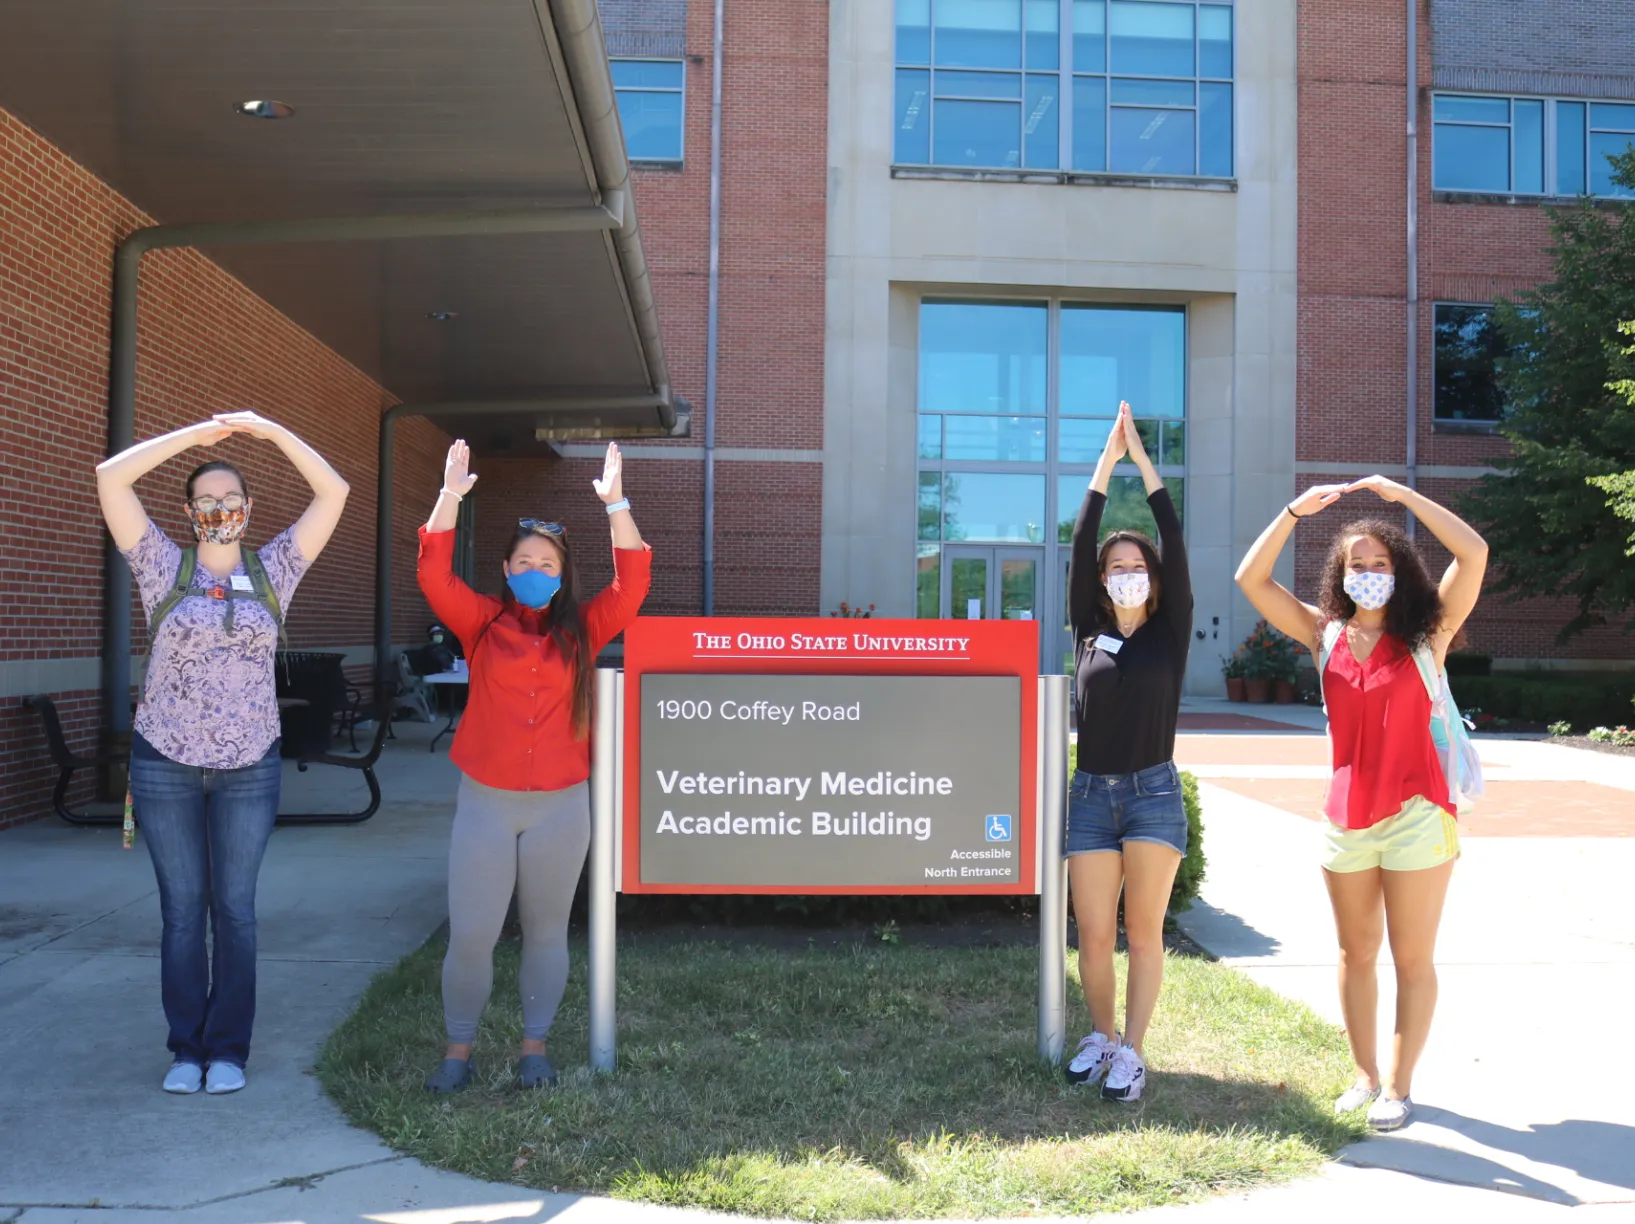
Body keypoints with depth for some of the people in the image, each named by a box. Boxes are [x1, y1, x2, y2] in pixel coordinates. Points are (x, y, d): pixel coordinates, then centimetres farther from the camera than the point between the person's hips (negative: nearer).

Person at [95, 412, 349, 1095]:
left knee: (235, 910, 7)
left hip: (249, 768, 1)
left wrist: (270, 432, -7)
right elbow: (111, 477, -7)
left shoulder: (273, 570, 4)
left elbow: (333, 492, -2)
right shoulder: (164, 568, 1)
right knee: (182, 911, 6)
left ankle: (228, 1049, 16)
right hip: (165, 764, 0)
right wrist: (196, 434, -9)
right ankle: (187, 1049, 17)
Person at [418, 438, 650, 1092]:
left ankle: (534, 1046, 26)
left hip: (560, 806, 1)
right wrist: (451, 494, -18)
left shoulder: (582, 630, 5)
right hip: (486, 802, -1)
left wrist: (616, 504, -13)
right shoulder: (482, 623, 4)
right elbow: (434, 574, -8)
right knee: (470, 934, 0)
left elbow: (633, 584, -5)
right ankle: (458, 1050, 18)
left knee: (545, 931, 11)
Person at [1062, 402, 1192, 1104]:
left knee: (1143, 931, 1)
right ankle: (1101, 1037, 23)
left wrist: (1144, 462, -4)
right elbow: (1081, 549, 1)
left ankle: (1131, 1053, 9)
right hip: (1091, 795, 2)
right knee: (1093, 933, 5)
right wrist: (1105, 464, -1)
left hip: (1153, 794, -2)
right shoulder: (1088, 632, 7)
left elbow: (1175, 546, -5)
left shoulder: (1170, 631, 3)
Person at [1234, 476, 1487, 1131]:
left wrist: (1401, 495, -13)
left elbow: (1474, 552, -15)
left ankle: (1399, 1085, 16)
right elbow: (1251, 579, 0)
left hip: (1414, 815, -3)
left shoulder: (1427, 633, -3)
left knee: (1412, 958, 5)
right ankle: (1366, 1075, 27)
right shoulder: (1325, 634, 4)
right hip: (1346, 817, 3)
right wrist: (1294, 512, -7)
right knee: (1356, 954, 13)